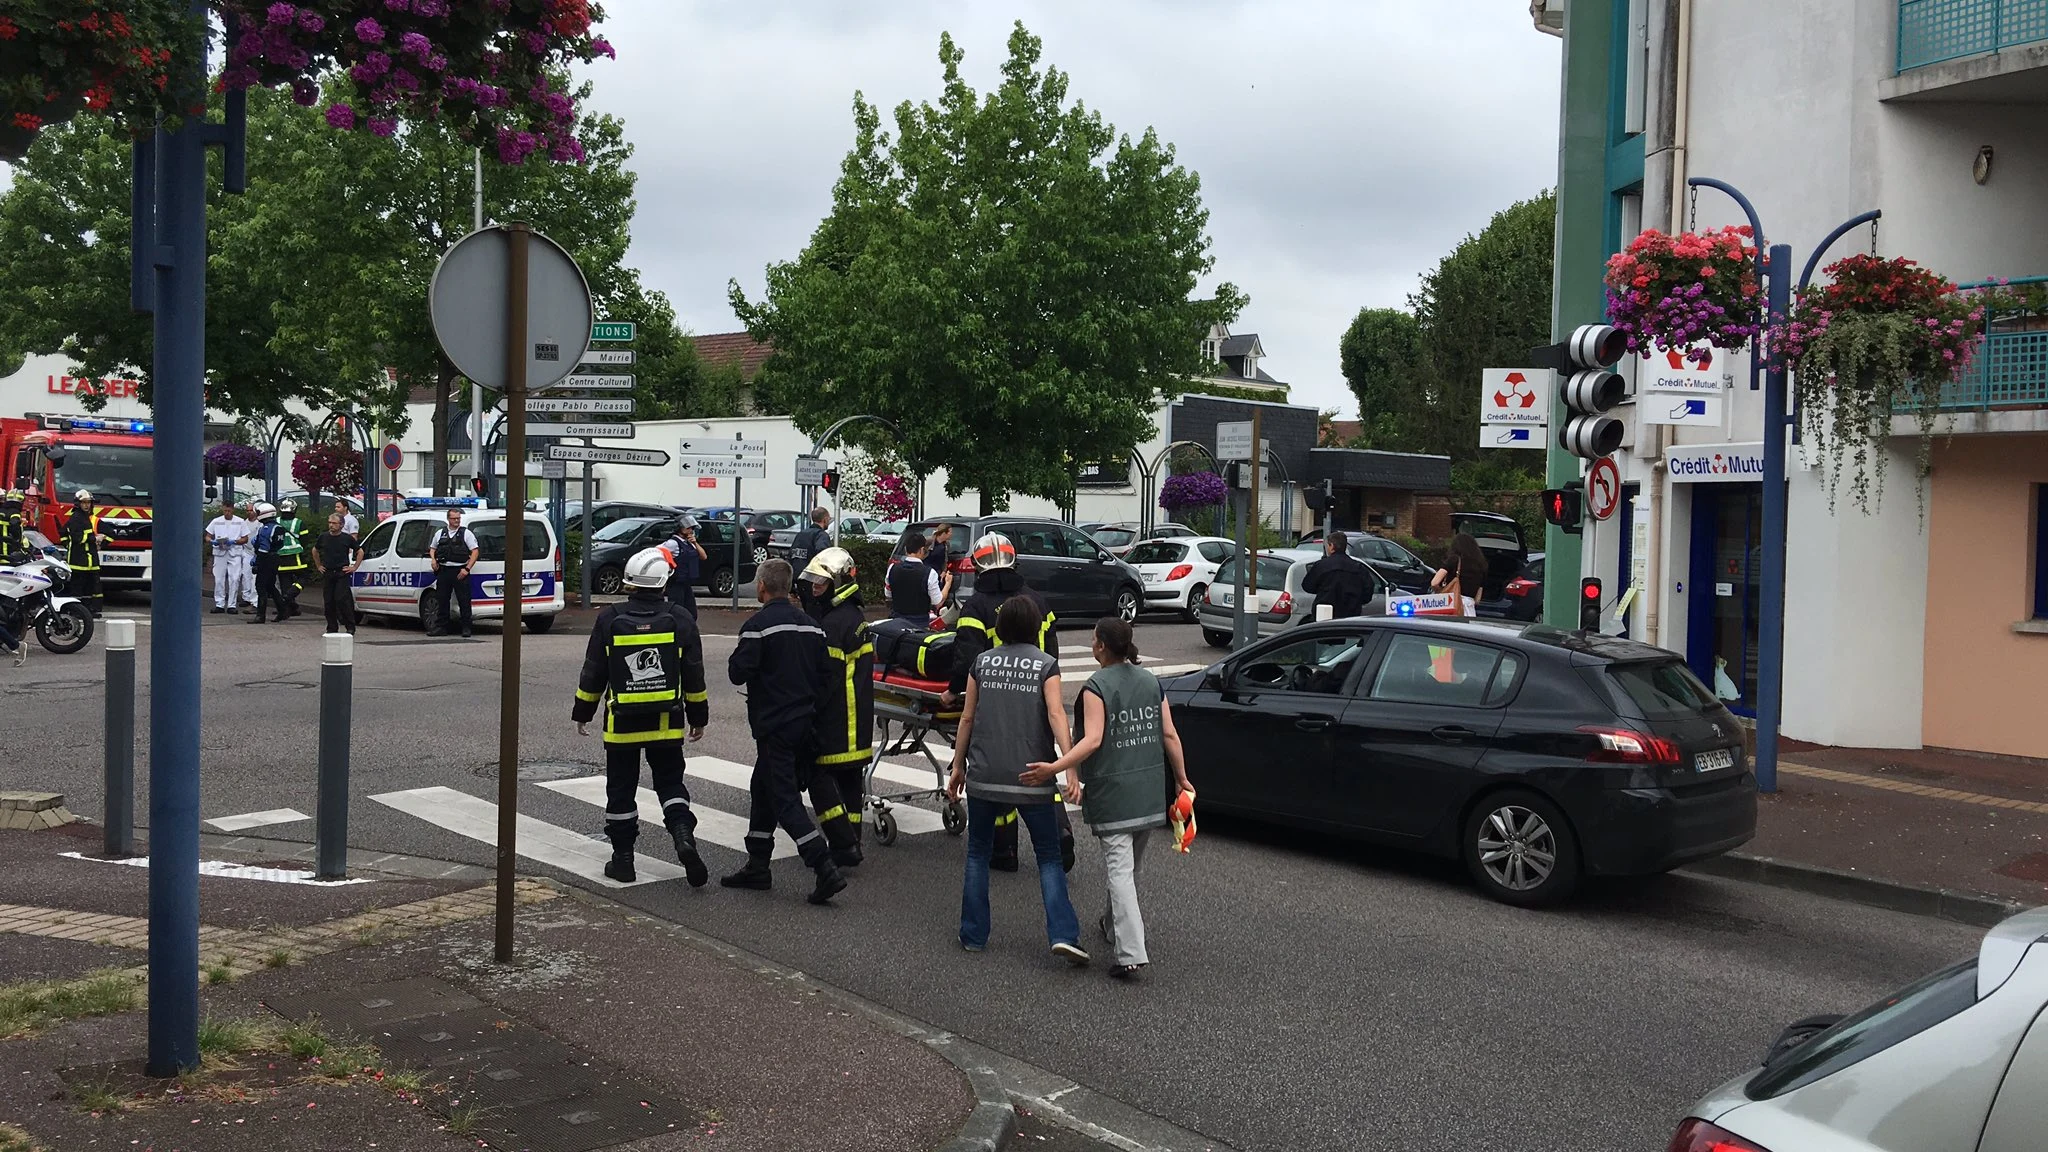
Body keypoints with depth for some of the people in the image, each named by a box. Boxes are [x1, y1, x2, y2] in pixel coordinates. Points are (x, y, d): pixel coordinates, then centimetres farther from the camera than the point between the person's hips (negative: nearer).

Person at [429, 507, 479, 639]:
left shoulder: (466, 533, 2)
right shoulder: (440, 534, 15)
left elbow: (474, 552, -2)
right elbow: (432, 548, 28)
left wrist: (467, 569, -11)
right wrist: (433, 559, 7)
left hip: (460, 571, -4)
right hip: (443, 571, 4)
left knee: (464, 601, -5)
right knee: (442, 600, 7)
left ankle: (466, 628, 0)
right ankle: (443, 627, 14)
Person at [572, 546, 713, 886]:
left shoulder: (609, 619, -5)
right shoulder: (679, 619, -3)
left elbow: (593, 673, 0)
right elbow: (694, 677, 1)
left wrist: (582, 714, 13)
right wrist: (699, 717, 12)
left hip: (622, 722, -1)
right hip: (667, 723, 1)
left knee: (621, 790, 10)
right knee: (670, 782, 11)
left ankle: (622, 858, 14)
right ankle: (684, 836, -12)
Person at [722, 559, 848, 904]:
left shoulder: (758, 625, -14)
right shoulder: (810, 625, 8)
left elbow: (738, 672, -18)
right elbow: (823, 669, 8)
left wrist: (738, 660, 3)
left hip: (774, 724, -8)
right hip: (804, 718, 8)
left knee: (784, 798, -6)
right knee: (763, 788, 20)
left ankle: (827, 871, -14)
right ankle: (757, 867, 25)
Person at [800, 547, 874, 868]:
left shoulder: (834, 622, -18)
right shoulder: (856, 616, 14)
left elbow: (826, 676, -21)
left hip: (836, 718, -10)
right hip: (858, 719, 10)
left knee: (819, 775, -6)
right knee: (850, 779, 14)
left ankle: (843, 845, -8)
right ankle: (851, 843, 21)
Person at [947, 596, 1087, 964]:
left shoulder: (982, 662, 6)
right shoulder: (1046, 664, -1)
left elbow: (967, 718, 7)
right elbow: (1055, 714, -14)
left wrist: (958, 765, 15)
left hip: (984, 776, 2)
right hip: (1031, 778, -2)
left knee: (978, 854, 17)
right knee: (1049, 857, 6)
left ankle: (974, 934, 16)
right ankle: (1063, 934, -8)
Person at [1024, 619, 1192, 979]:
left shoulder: (1096, 686, -11)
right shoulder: (1151, 681, 8)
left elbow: (1093, 740, -22)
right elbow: (1169, 735, 6)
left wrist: (1056, 767, -27)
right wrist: (1181, 779, 14)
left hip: (1112, 793, -6)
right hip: (1150, 794, 6)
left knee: (1119, 869, -7)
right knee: (1132, 867, 21)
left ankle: (1130, 952, -15)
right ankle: (1115, 926, 39)